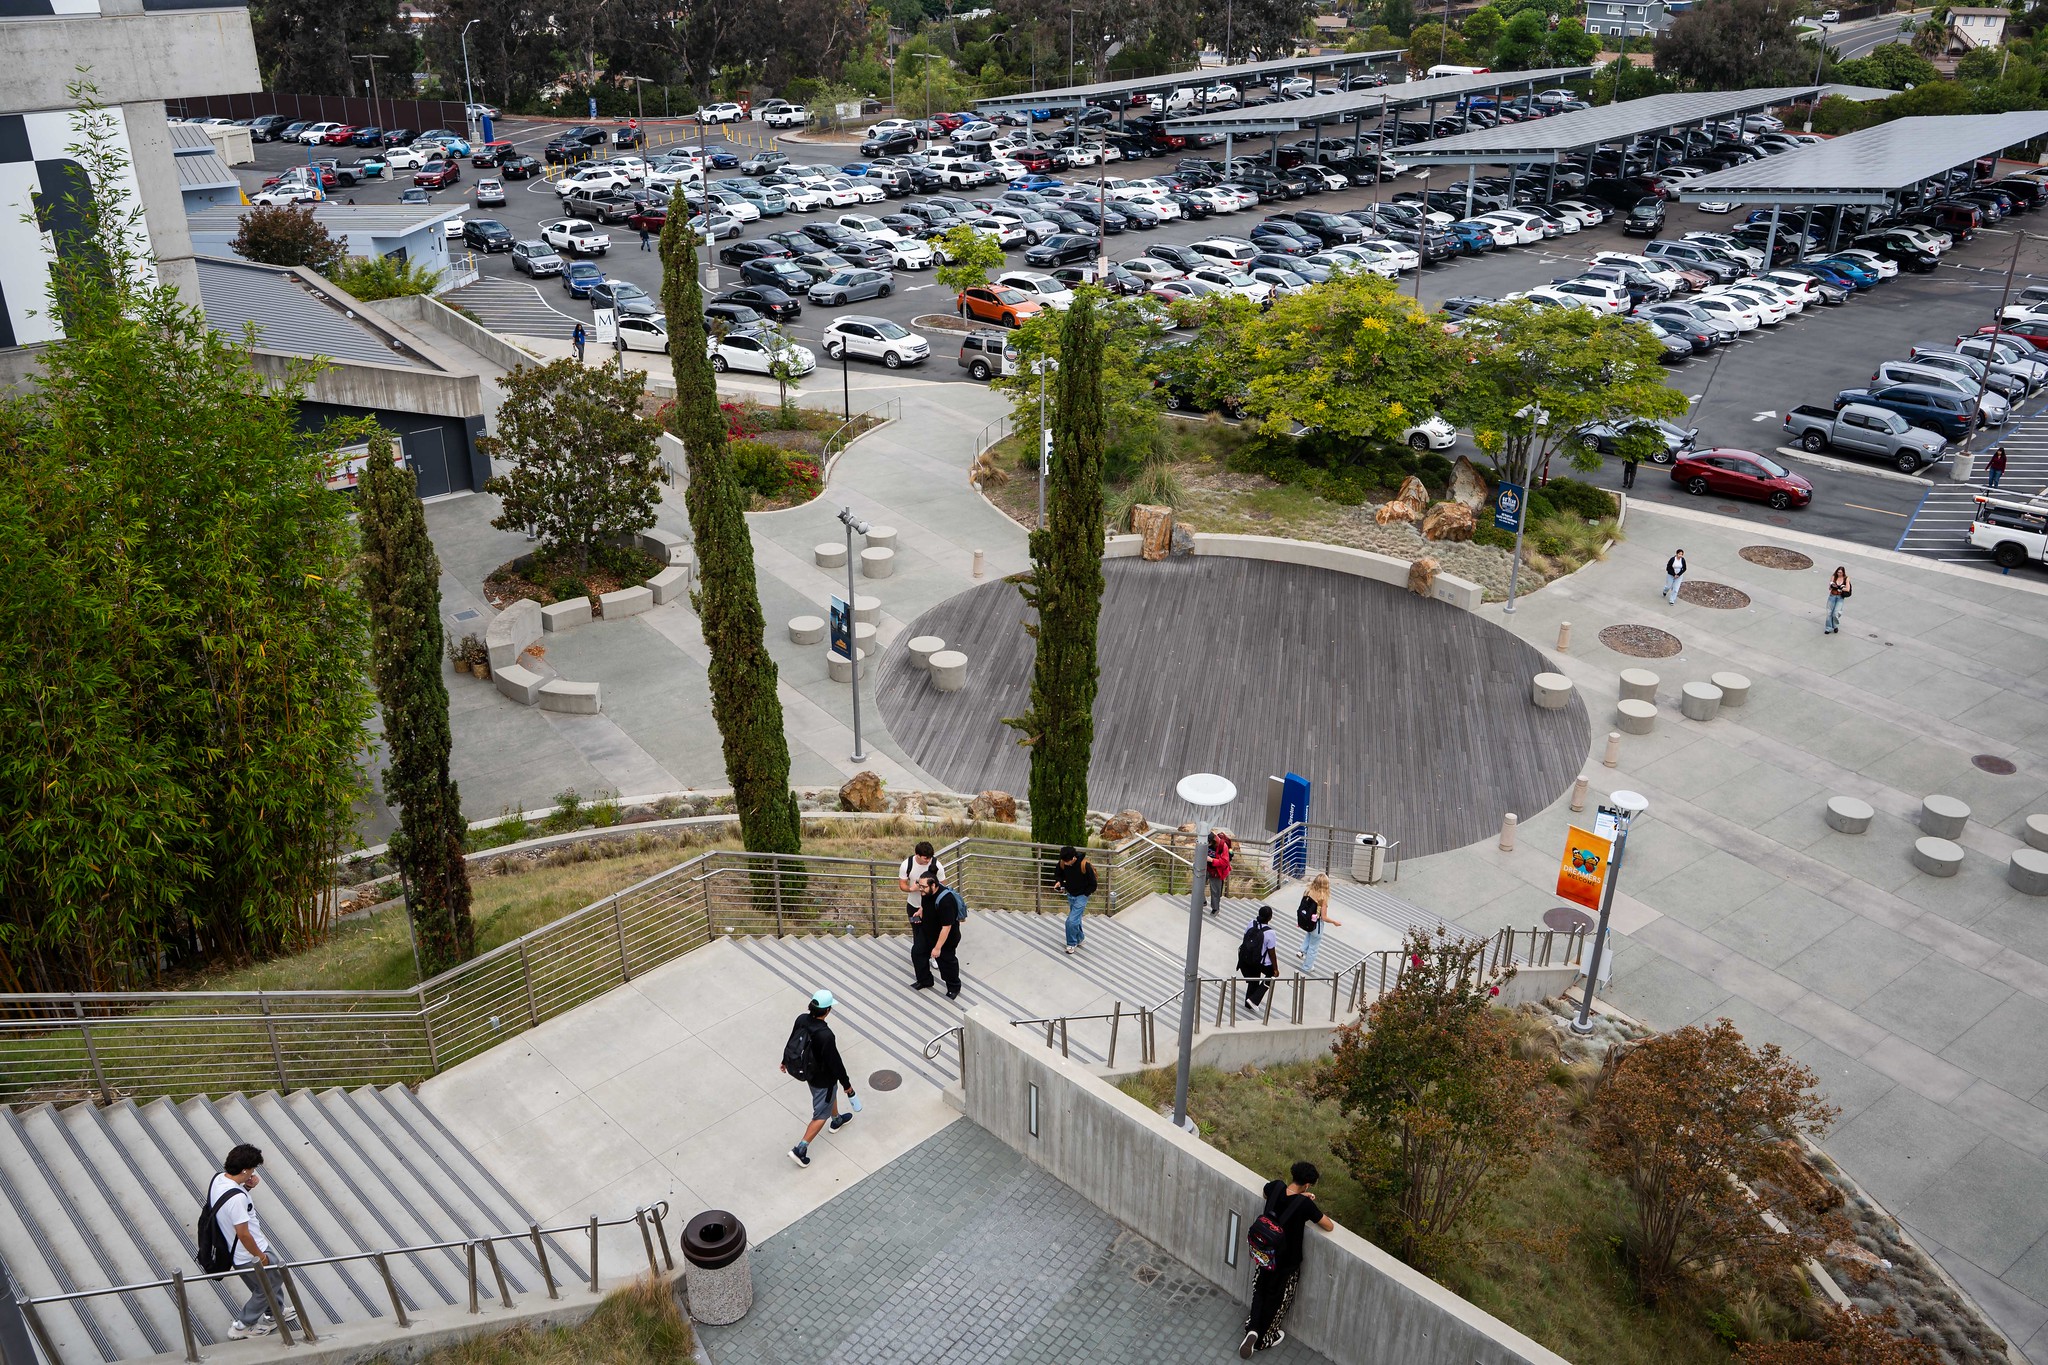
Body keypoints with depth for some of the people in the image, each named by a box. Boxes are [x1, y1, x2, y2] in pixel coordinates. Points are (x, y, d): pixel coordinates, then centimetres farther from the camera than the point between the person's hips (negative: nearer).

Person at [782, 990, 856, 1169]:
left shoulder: (801, 1019, -20)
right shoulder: (825, 1035, -40)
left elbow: (791, 1041, 0)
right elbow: (835, 1062, -26)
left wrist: (785, 1061, 19)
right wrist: (846, 1084, -10)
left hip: (808, 1072, 8)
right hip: (823, 1078, -8)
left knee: (831, 1093, 35)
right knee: (821, 1114, 14)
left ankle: (837, 1120, 61)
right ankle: (800, 1149, 15)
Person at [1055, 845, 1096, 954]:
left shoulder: (1085, 865, -27)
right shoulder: (1063, 863, -14)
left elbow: (1093, 885, -15)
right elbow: (1057, 874, 8)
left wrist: (1084, 894, -11)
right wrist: (1060, 882, -11)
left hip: (1081, 896, -5)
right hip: (1070, 895, 5)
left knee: (1072, 921, -12)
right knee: (1076, 919, 20)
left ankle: (1072, 944, 5)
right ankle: (1080, 938, 40)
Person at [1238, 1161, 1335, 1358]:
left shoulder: (1276, 1187, -16)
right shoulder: (1305, 1204, -29)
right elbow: (1330, 1227, -15)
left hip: (1264, 1254, 4)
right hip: (1286, 1261, -4)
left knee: (1260, 1291, 24)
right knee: (1276, 1299, 18)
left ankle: (1252, 1329, 10)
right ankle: (1263, 1339, 34)